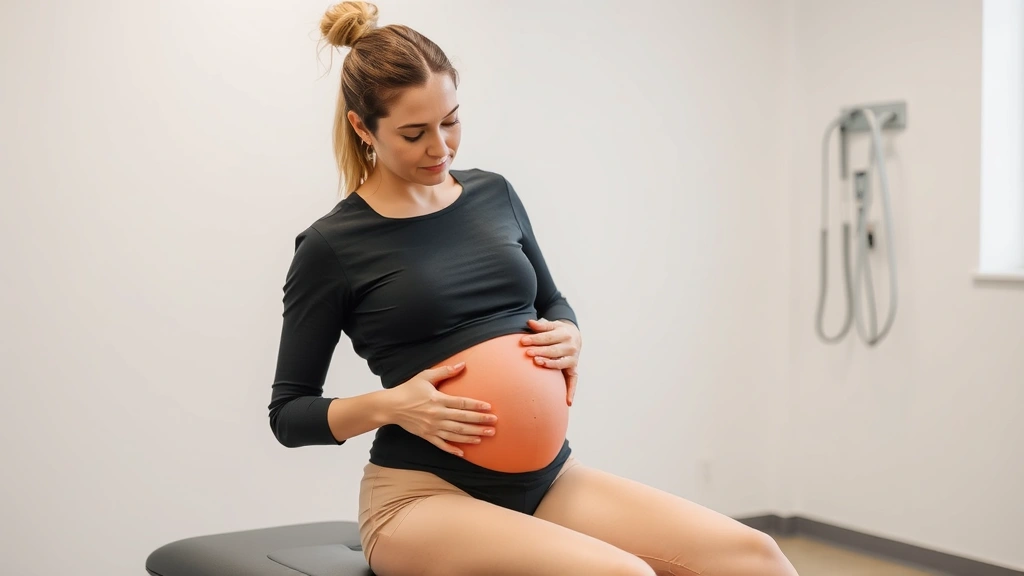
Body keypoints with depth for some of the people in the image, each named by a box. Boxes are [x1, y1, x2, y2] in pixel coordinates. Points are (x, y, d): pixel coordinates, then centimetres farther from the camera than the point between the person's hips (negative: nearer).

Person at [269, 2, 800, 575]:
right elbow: (289, 412, 1)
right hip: (424, 492, -5)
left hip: (547, 474, 5)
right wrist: (392, 405, -17)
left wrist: (568, 338, -2)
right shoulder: (333, 246, -5)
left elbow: (551, 304, 22)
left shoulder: (493, 194, 8)